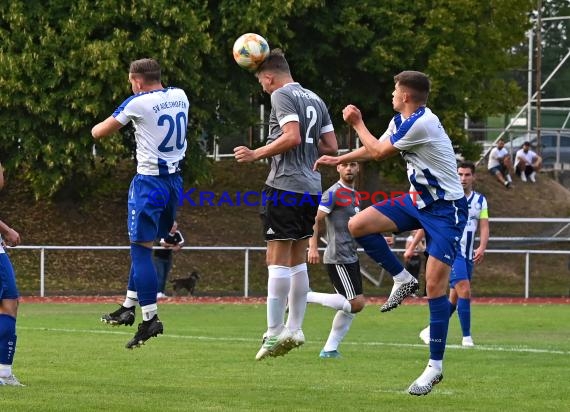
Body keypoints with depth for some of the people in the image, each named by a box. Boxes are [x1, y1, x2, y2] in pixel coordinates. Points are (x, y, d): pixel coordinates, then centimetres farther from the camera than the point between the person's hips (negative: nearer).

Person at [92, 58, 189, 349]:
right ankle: (128, 308, 22)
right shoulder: (180, 96, 6)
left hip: (149, 181, -7)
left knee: (141, 249, -5)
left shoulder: (138, 103, -11)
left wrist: (96, 128, 21)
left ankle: (150, 318, -11)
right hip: (174, 180, 7)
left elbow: (99, 132, 0)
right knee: (142, 246, 17)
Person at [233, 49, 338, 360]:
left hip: (285, 186, -8)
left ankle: (274, 333, -8)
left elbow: (292, 136, -20)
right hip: (311, 188, 8)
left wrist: (255, 155, -13)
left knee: (277, 260, -7)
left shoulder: (282, 95, -7)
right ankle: (294, 329, 15)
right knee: (298, 261, 14)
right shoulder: (314, 99, 17)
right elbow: (331, 146, 16)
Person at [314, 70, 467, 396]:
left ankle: (436, 366, -8)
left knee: (436, 284, -13)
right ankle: (403, 280, 11)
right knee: (358, 225, -5)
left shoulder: (422, 124, -24)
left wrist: (357, 123, 4)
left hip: (445, 209, -9)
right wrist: (337, 160, 23)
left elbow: (379, 151, -10)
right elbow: (375, 150, 25)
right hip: (418, 201, 9)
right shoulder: (400, 122, 6)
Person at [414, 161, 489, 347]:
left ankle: (430, 331, 23)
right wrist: (412, 246, -2)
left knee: (454, 297, 9)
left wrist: (482, 248, -16)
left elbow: (484, 227, 3)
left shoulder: (480, 200, 10)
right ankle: (467, 337, -16)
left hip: (468, 255, 6)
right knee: (464, 290, -19)